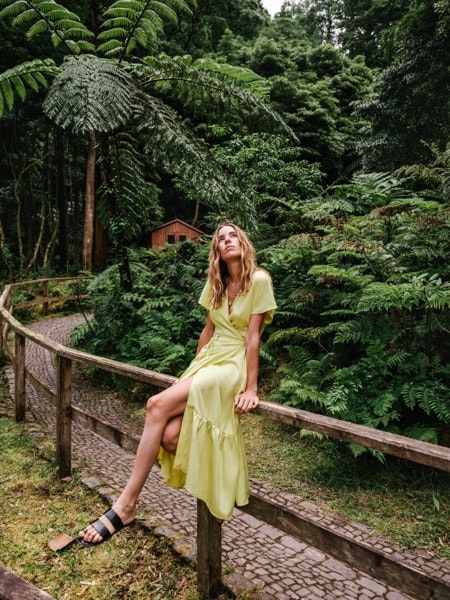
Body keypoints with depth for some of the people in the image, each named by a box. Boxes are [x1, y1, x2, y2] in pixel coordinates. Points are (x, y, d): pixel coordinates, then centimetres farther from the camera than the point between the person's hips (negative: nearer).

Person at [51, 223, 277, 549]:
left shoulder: (259, 280, -7)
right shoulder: (216, 283, 13)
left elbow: (253, 336, -12)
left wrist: (251, 388, -12)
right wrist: (192, 371, 18)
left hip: (234, 365, -6)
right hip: (207, 359, 6)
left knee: (158, 405, -25)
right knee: (171, 435, -18)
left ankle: (127, 503, -12)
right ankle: (217, 490, 10)